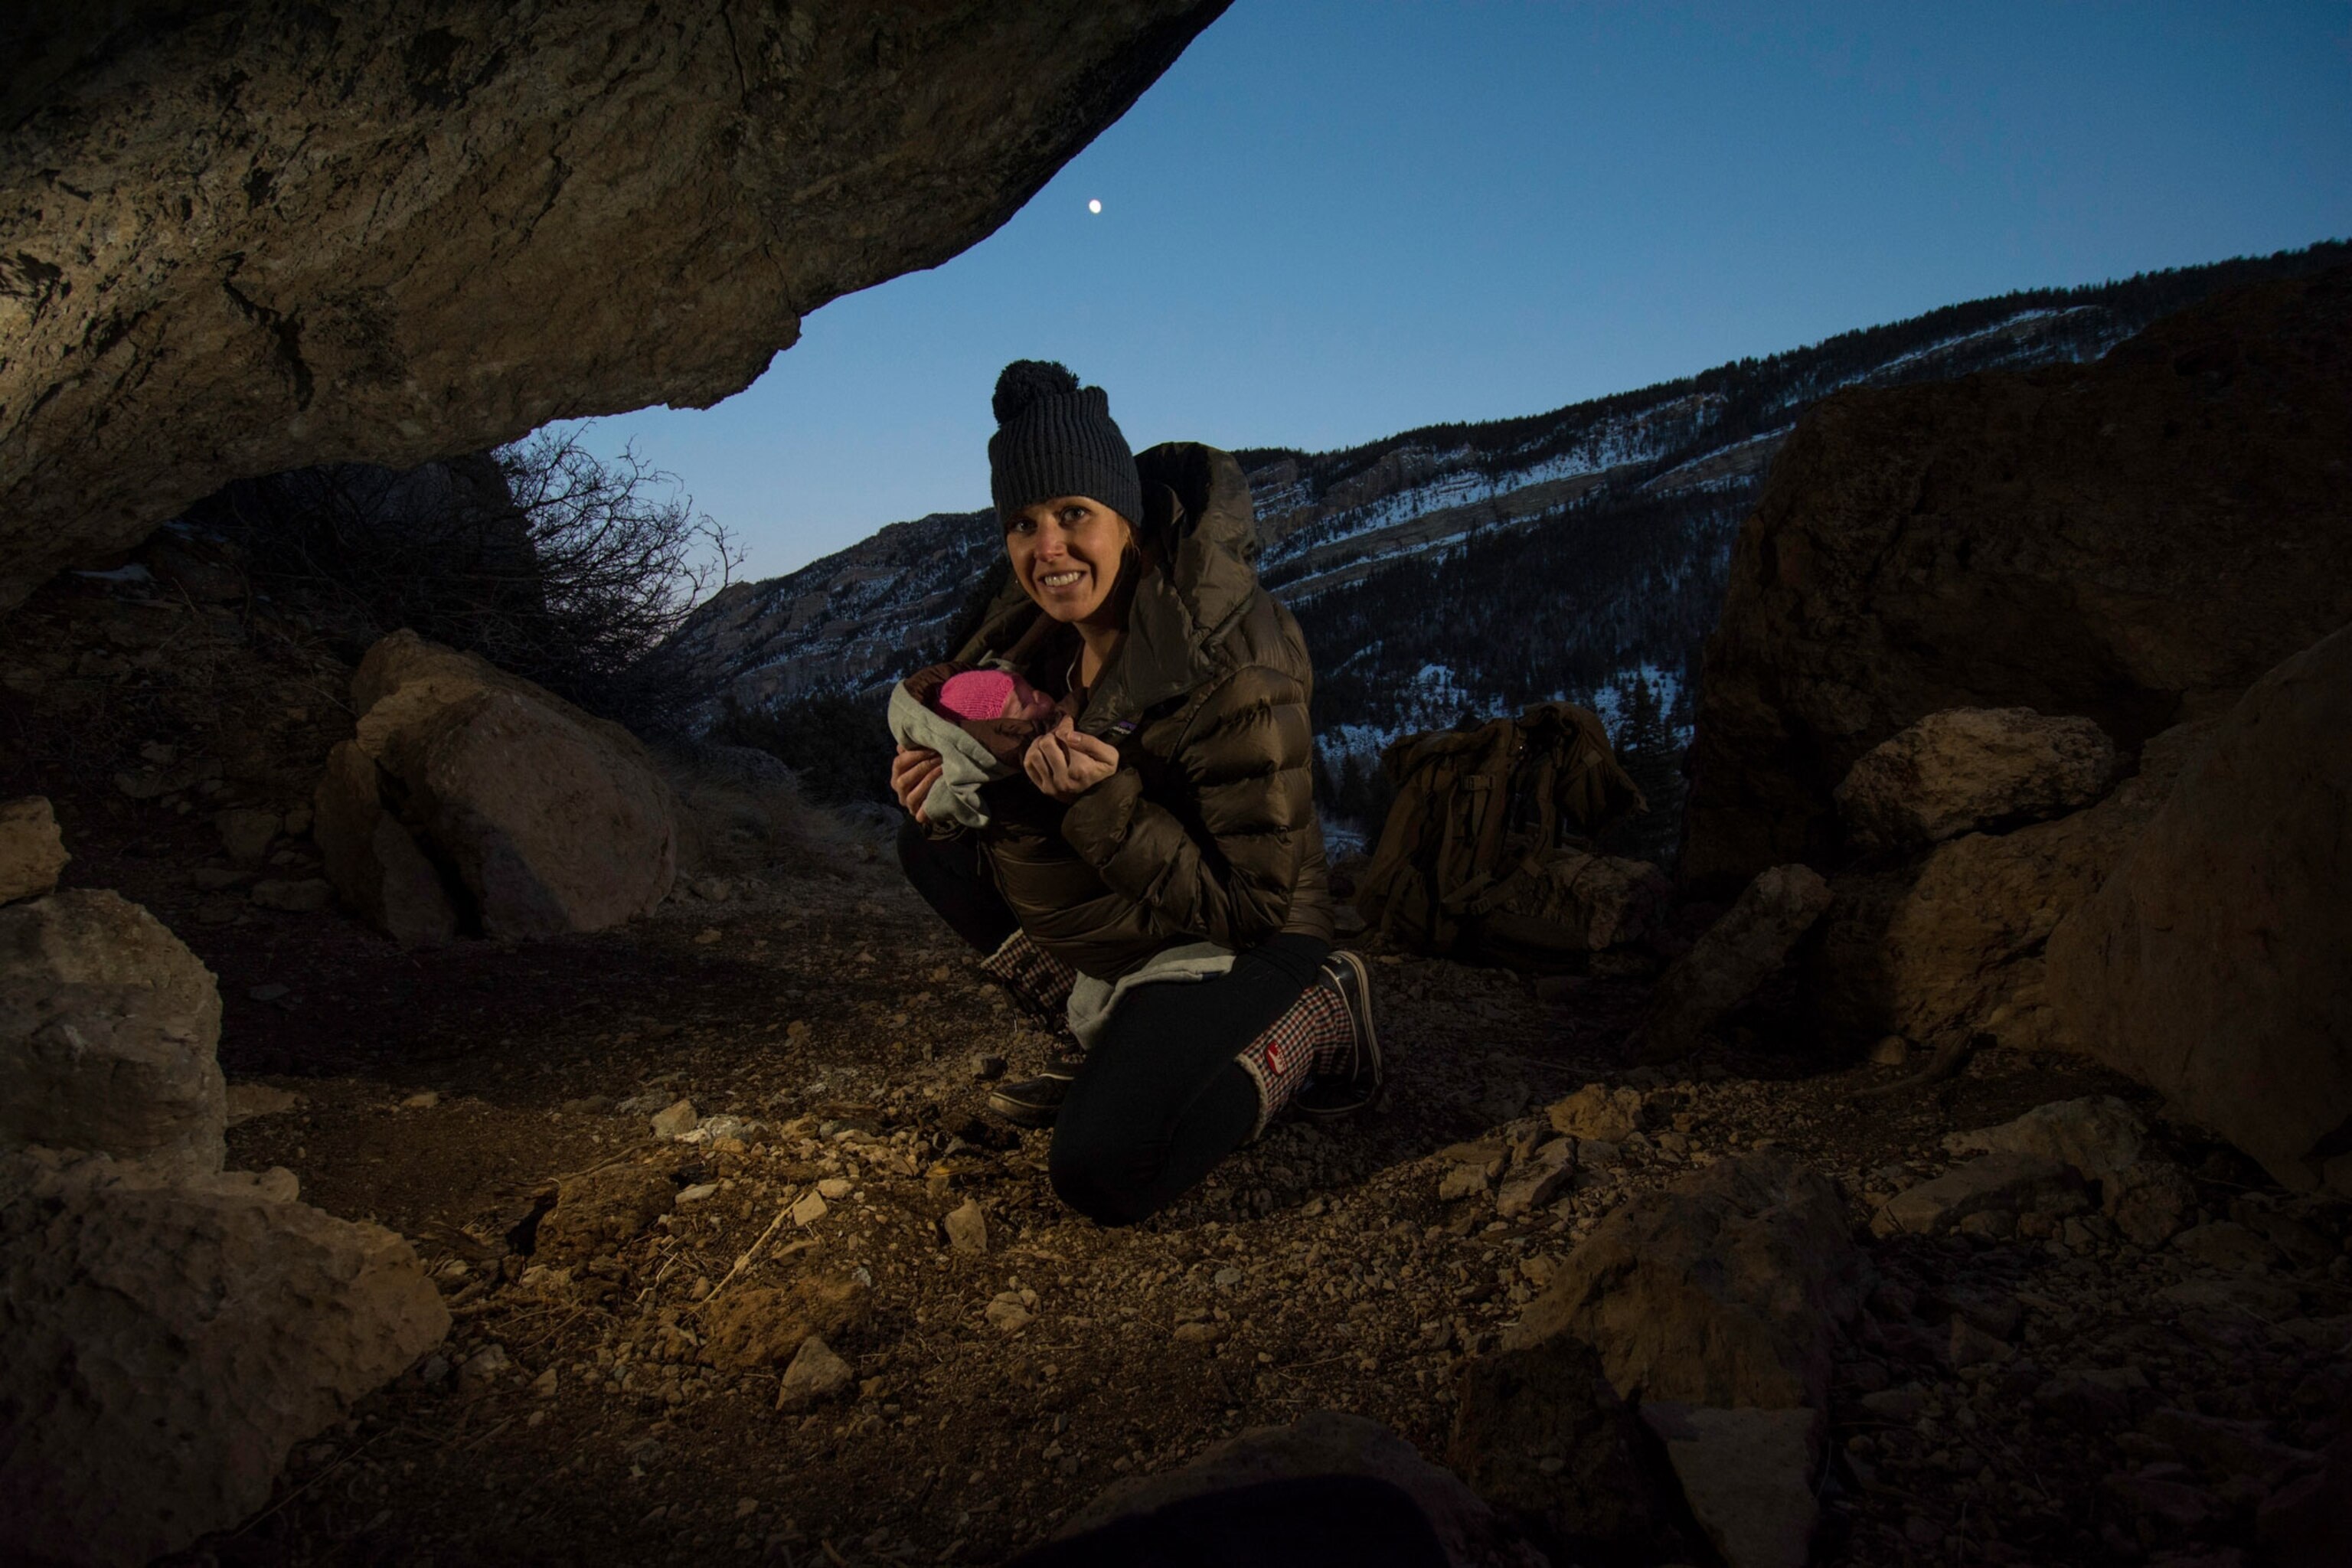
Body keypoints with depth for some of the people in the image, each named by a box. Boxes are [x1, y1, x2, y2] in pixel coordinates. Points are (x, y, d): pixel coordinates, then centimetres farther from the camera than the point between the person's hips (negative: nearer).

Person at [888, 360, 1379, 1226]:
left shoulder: (1229, 669, -30)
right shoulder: (1044, 619, -6)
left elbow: (1251, 904, -27)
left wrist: (1102, 798, -35)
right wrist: (954, 772, -13)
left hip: (1237, 948, -8)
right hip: (1113, 924, 8)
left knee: (1104, 1174, -24)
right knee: (934, 842, 5)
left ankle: (1311, 1020, -1)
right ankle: (1112, 1035, 6)